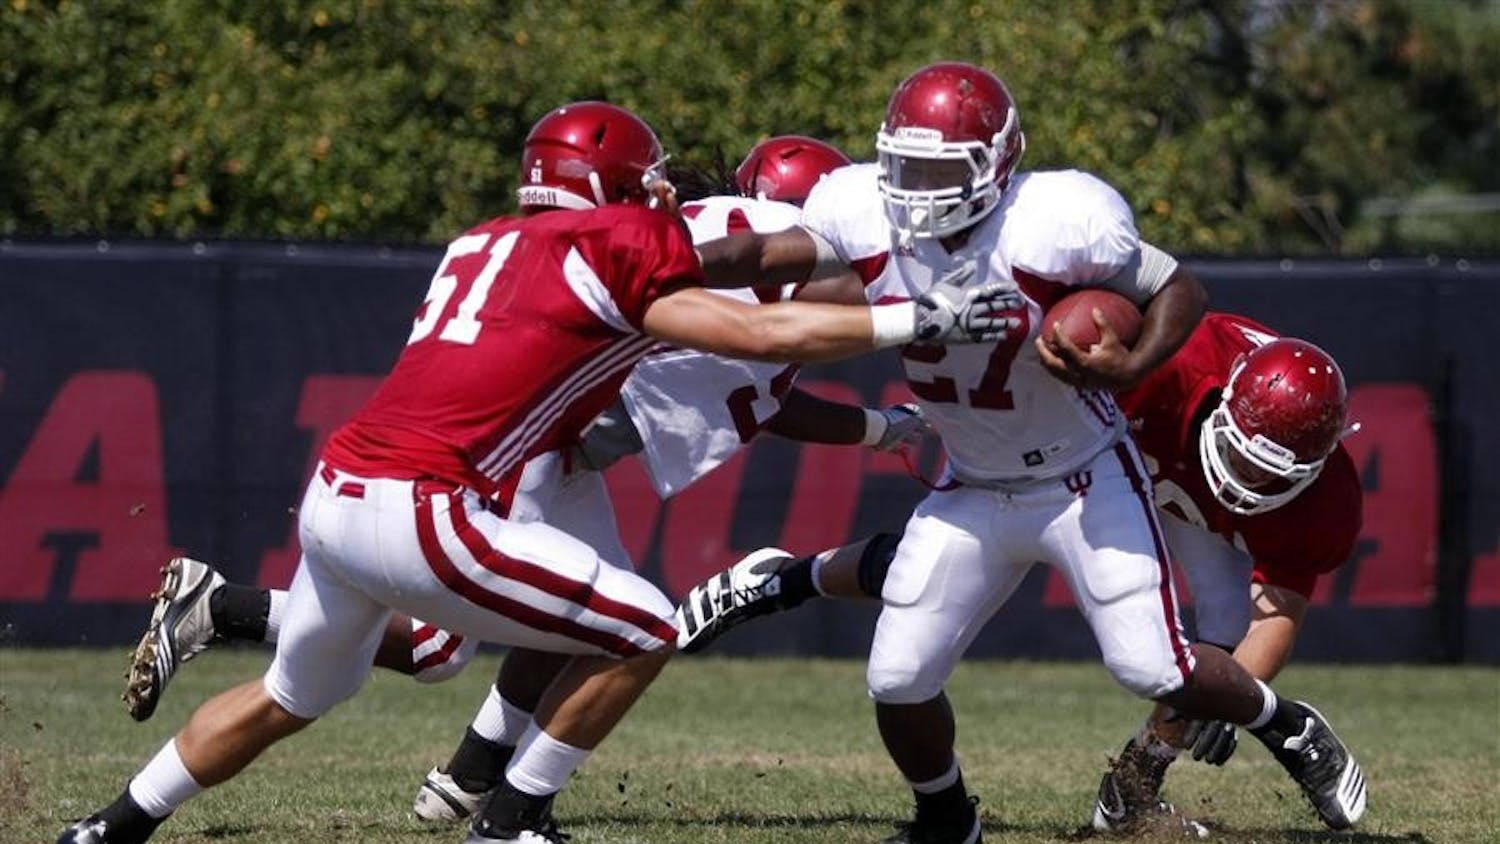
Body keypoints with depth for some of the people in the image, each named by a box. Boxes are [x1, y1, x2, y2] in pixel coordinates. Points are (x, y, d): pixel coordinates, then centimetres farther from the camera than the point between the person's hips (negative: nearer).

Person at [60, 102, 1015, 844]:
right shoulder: (612, 251, -2)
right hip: (416, 513, -8)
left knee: (292, 697, 32)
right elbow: (763, 335, -5)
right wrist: (919, 320, 1)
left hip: (334, 495, 8)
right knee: (643, 633, 2)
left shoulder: (482, 247, 20)